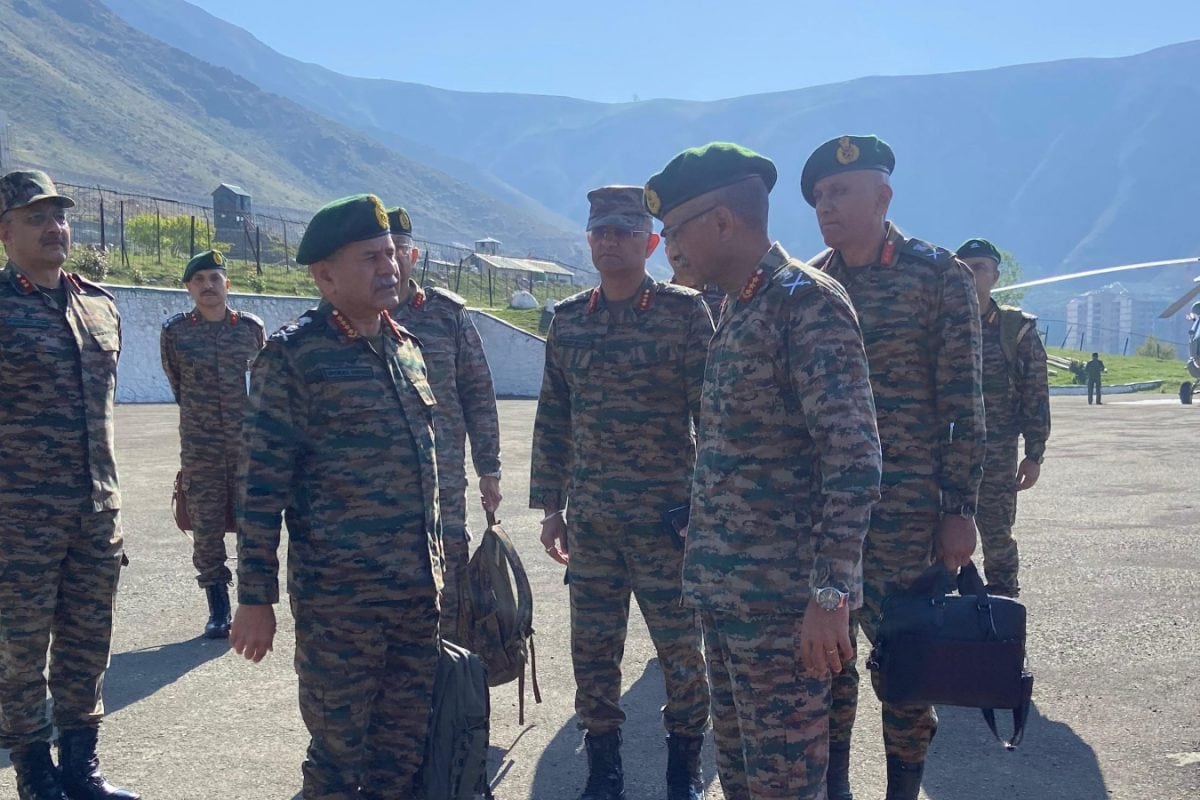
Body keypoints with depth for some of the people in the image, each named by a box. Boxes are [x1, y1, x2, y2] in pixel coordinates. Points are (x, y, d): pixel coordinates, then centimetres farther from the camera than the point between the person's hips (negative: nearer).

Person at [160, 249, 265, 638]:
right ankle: (218, 609, 14)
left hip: (248, 443, 1)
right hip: (200, 448, 0)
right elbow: (177, 385, 13)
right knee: (206, 527, 2)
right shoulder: (174, 331, -1)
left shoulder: (251, 327, 1)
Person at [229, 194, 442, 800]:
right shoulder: (293, 356, -9)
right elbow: (261, 484, -10)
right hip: (339, 597, -6)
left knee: (406, 745, 13)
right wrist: (256, 598, -11)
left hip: (419, 590, 6)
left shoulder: (405, 347, 11)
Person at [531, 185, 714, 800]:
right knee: (591, 653, 10)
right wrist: (551, 506, 10)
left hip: (666, 518, -4)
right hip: (591, 523, 4)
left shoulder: (685, 311, -5)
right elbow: (552, 419, 12)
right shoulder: (567, 319, 8)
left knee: (681, 653, 5)